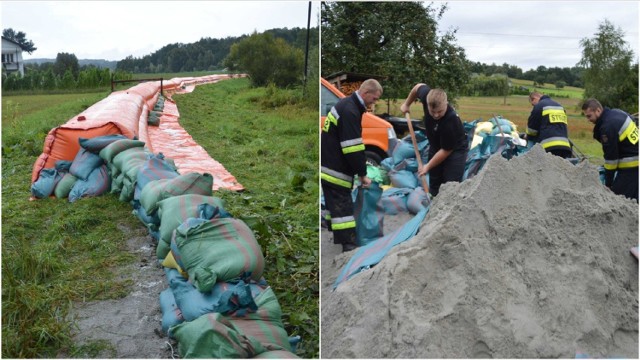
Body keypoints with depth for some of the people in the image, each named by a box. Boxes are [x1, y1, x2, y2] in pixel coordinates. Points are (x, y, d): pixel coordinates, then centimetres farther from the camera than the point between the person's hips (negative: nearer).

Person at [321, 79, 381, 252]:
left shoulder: (347, 105, 13)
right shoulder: (350, 111, -20)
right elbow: (352, 147, -22)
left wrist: (361, 161, 16)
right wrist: (362, 174, -15)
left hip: (331, 165, 10)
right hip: (334, 168, -10)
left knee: (336, 202, 16)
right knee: (342, 205, -7)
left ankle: (340, 238, 25)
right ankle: (349, 245, -4)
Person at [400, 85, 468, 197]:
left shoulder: (450, 121, -38)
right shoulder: (426, 96, -26)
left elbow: (446, 150, -26)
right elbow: (419, 86, -1)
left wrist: (428, 166, -16)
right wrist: (406, 104, 7)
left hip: (455, 150, -6)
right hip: (436, 147, 6)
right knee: (434, 184, 15)